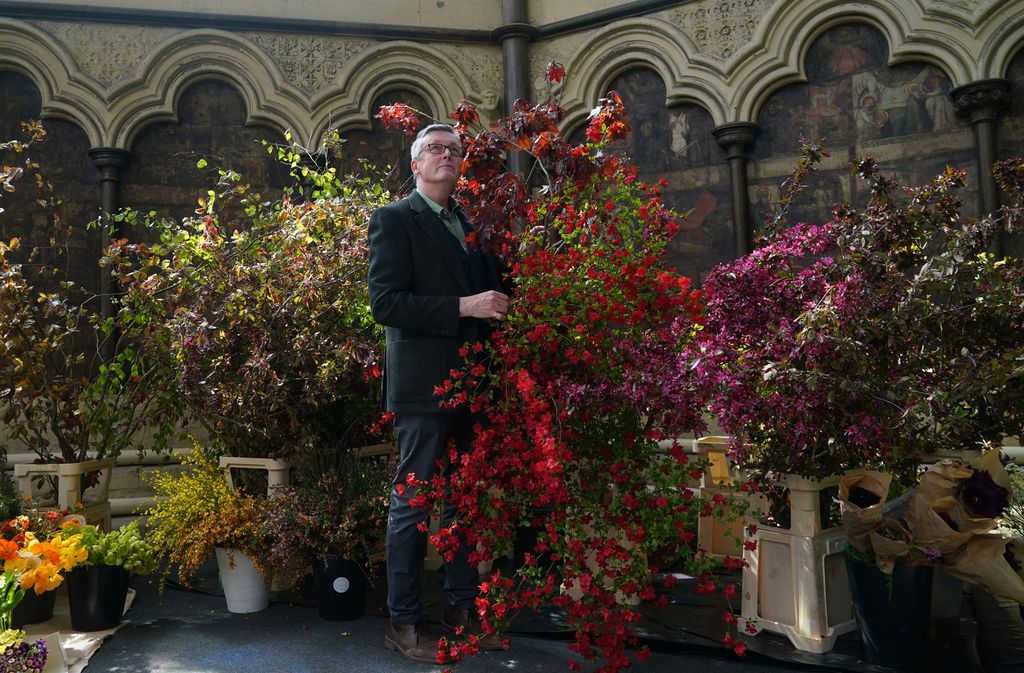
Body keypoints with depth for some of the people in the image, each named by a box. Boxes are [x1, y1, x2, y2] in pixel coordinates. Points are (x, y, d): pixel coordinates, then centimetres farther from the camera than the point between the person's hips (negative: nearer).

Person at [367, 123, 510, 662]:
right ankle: (403, 622, 15)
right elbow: (384, 303, -15)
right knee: (414, 501, 2)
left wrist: (497, 305, 1)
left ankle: (462, 608, 27)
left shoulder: (473, 223, 16)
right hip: (424, 381, -6)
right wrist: (463, 308, -21)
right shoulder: (394, 219, -4)